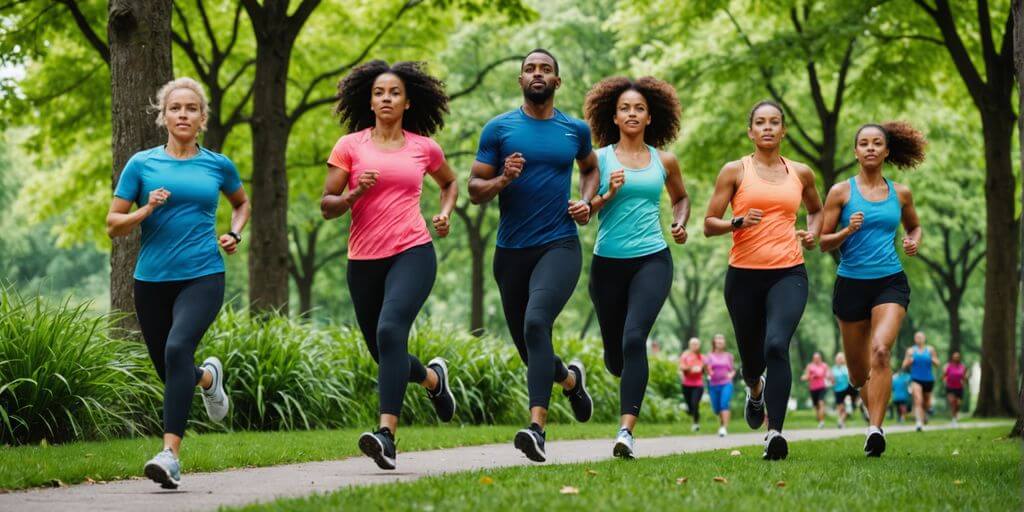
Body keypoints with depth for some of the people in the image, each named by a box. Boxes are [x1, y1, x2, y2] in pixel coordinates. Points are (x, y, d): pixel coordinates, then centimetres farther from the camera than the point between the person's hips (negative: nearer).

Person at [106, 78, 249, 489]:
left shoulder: (218, 165, 7)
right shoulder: (142, 164, 4)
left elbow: (242, 203, 28)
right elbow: (113, 225, 5)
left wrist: (234, 234, 9)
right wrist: (146, 210, -13)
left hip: (203, 276, -2)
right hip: (152, 280, 2)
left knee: (178, 348, -27)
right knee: (169, 372, 10)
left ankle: (171, 454, -32)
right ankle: (208, 376, 48)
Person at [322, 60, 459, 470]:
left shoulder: (424, 147, 8)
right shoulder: (350, 145, 5)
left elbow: (450, 182, 29)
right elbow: (326, 206, 4)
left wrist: (445, 213, 10)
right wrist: (353, 195, -16)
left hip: (412, 254, -3)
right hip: (363, 261, 3)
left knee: (390, 330, -27)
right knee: (383, 355, 10)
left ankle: (387, 434, -33)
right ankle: (433, 378, 44)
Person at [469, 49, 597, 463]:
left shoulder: (576, 130, 7)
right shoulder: (499, 129, 3)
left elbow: (591, 168, 28)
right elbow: (475, 190, 3)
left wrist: (587, 202, 8)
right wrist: (503, 179, -17)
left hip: (559, 246, -2)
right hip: (511, 251, 2)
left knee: (536, 323, -27)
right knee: (528, 349, 11)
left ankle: (537, 426, -33)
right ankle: (571, 378, 45)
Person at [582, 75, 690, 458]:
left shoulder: (664, 161, 9)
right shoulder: (600, 158, 3)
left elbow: (681, 198, 27)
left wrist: (680, 223, 8)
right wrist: (608, 194, -17)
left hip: (652, 260, -1)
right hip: (608, 262, 1)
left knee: (634, 338, -21)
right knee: (614, 353, 9)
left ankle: (626, 431, -26)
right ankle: (631, 377, 49)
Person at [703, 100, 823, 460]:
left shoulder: (801, 173, 12)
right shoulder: (735, 171, 4)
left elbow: (815, 209, 31)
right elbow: (709, 224, 3)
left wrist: (813, 231, 10)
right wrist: (738, 222, -16)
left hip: (788, 273, 0)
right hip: (744, 275, 0)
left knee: (777, 346, -24)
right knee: (751, 356, 11)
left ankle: (775, 433, -28)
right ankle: (755, 391, 50)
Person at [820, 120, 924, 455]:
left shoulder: (900, 194, 8)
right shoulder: (841, 192, 1)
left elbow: (914, 226, 26)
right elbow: (823, 242, 2)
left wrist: (914, 241, 3)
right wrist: (847, 231, -17)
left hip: (891, 282, 0)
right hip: (851, 283, 0)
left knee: (881, 351, -25)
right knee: (859, 374, 8)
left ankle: (875, 429, -26)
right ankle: (874, 410, 44)